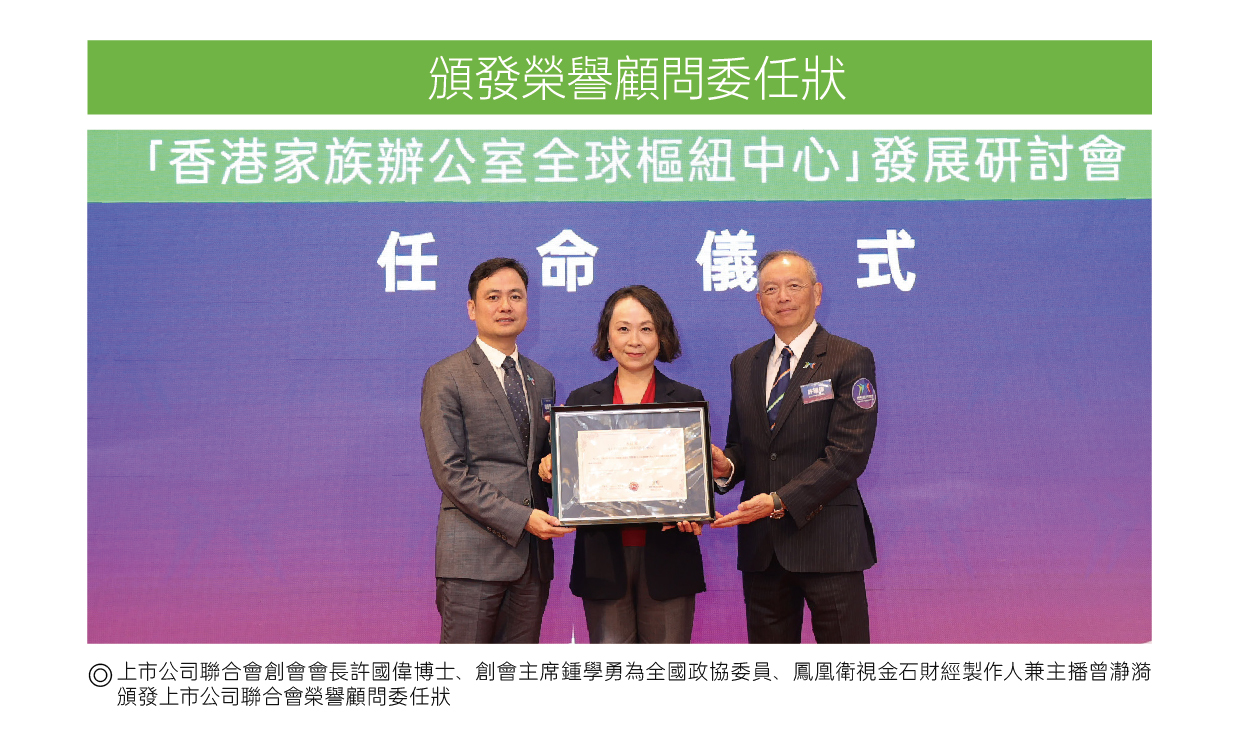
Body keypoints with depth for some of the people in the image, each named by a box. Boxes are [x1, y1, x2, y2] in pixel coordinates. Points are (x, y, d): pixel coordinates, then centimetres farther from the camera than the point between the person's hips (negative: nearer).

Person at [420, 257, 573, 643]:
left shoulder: (542, 380, 18)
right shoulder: (445, 377, -2)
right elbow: (450, 472, -9)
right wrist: (520, 518, -16)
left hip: (533, 554, 6)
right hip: (474, 554, -6)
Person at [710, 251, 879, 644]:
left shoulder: (851, 359, -3)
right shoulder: (744, 365, 15)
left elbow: (847, 453, -12)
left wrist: (779, 501, -19)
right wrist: (726, 465, -4)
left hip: (827, 541, -5)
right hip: (761, 545, 5)